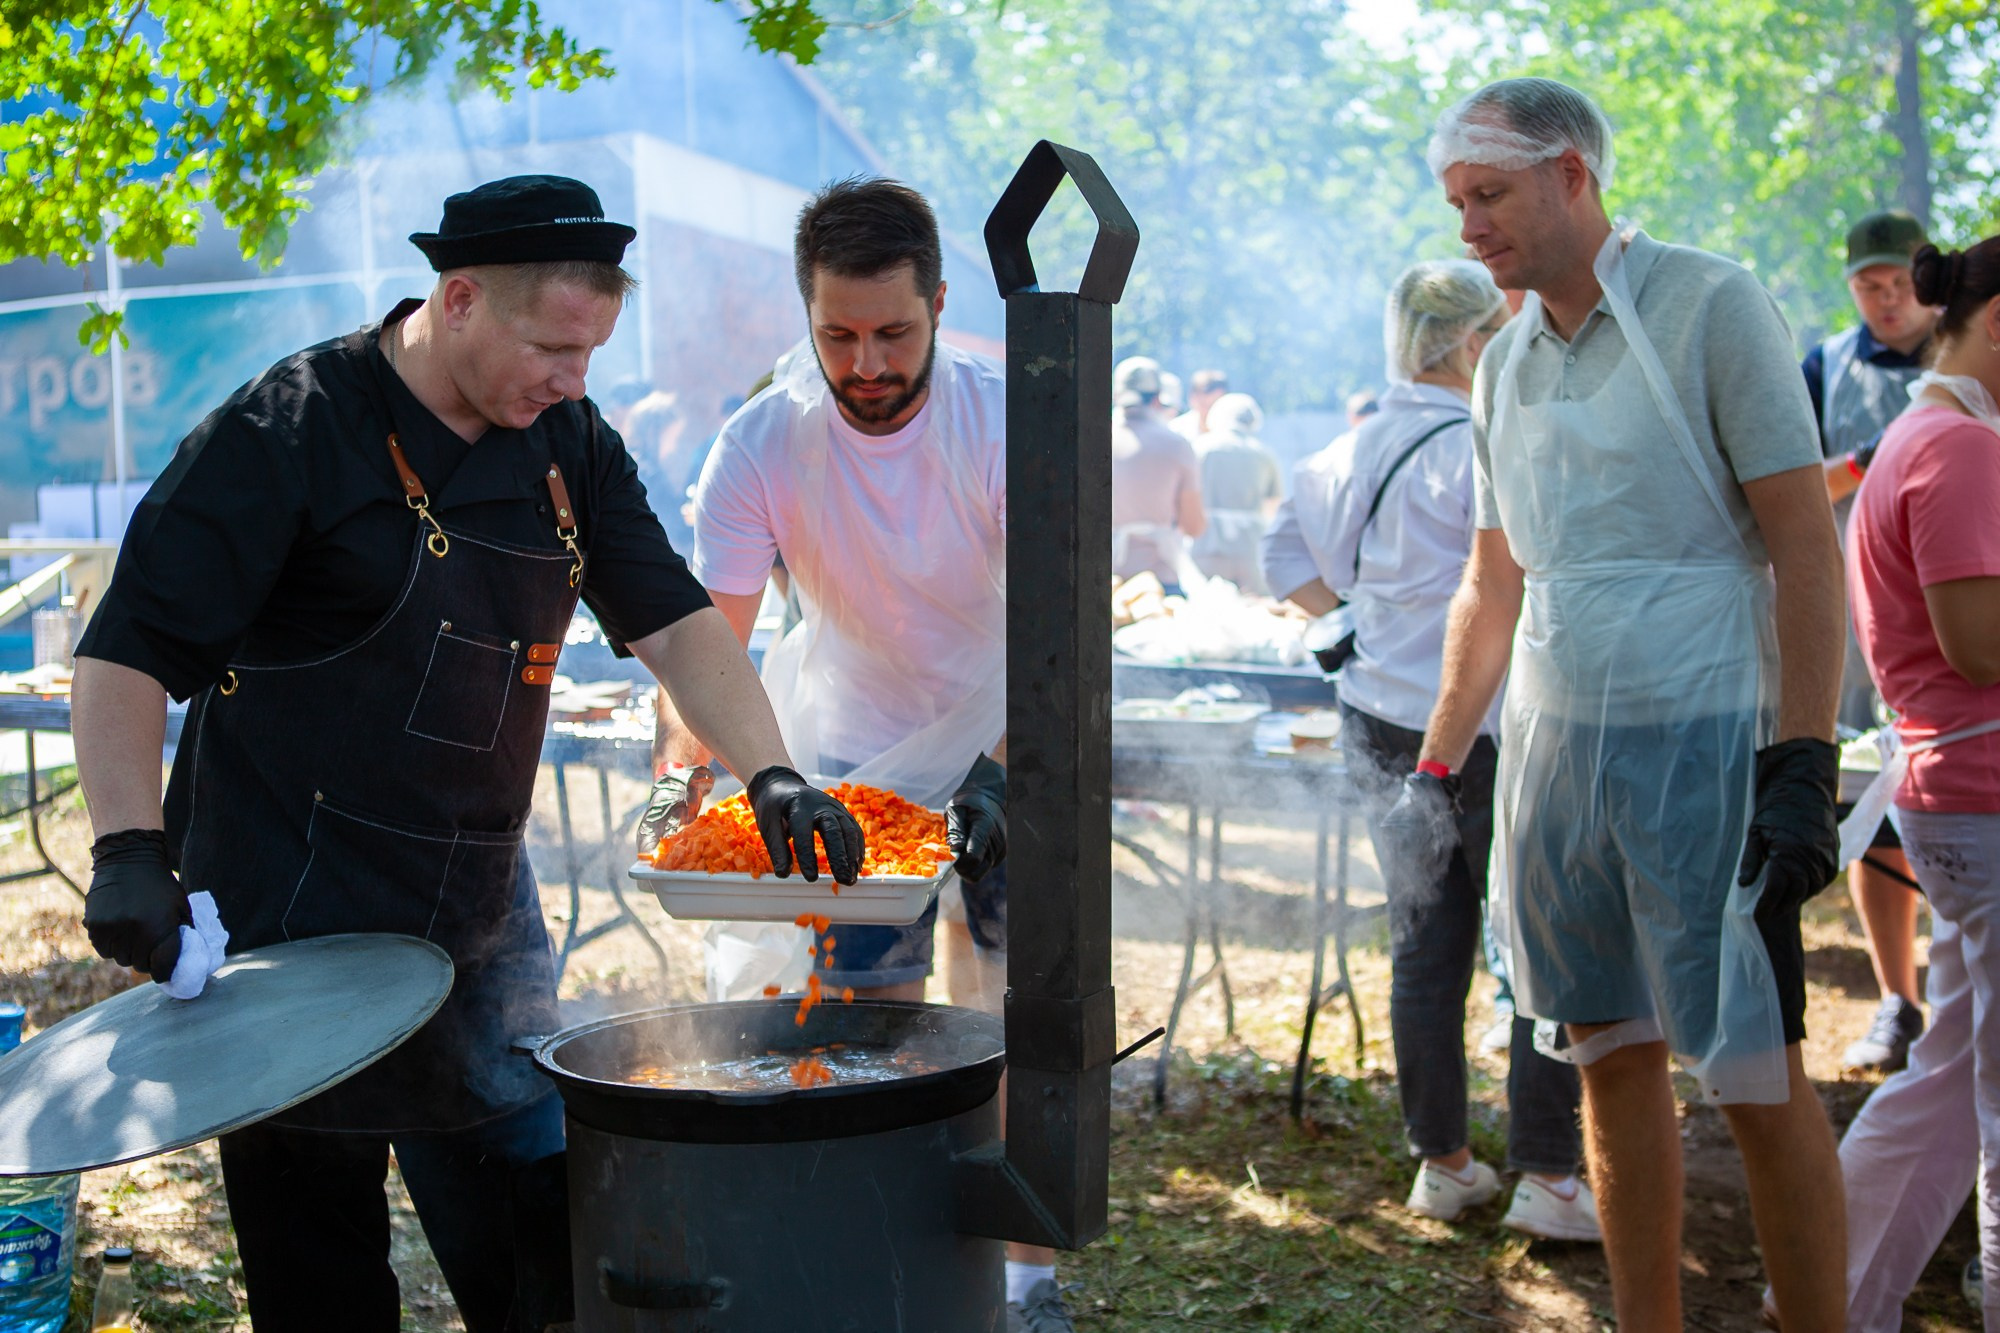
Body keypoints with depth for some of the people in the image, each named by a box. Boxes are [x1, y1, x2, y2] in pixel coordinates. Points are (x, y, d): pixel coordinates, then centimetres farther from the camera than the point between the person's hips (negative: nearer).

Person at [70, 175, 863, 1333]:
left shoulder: (568, 443, 4)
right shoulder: (289, 434, -13)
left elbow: (675, 622, 3)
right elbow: (129, 650, -13)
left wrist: (771, 773, -11)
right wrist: (131, 848, -23)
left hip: (480, 910, 6)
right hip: (293, 920, -5)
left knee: (540, 1224, 11)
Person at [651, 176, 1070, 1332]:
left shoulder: (1007, 422, -22)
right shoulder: (761, 445, -18)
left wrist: (1004, 766, -44)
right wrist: (686, 777, -39)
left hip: (1005, 754, -1)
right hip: (854, 759, 1)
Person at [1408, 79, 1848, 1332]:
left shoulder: (1712, 306, -5)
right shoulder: (1506, 363, 13)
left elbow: (1806, 548, -9)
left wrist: (1805, 766, -16)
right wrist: (1436, 768, 15)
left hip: (1702, 745, -6)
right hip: (1552, 748, 6)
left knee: (1757, 1076, -1)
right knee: (1616, 1059, 11)